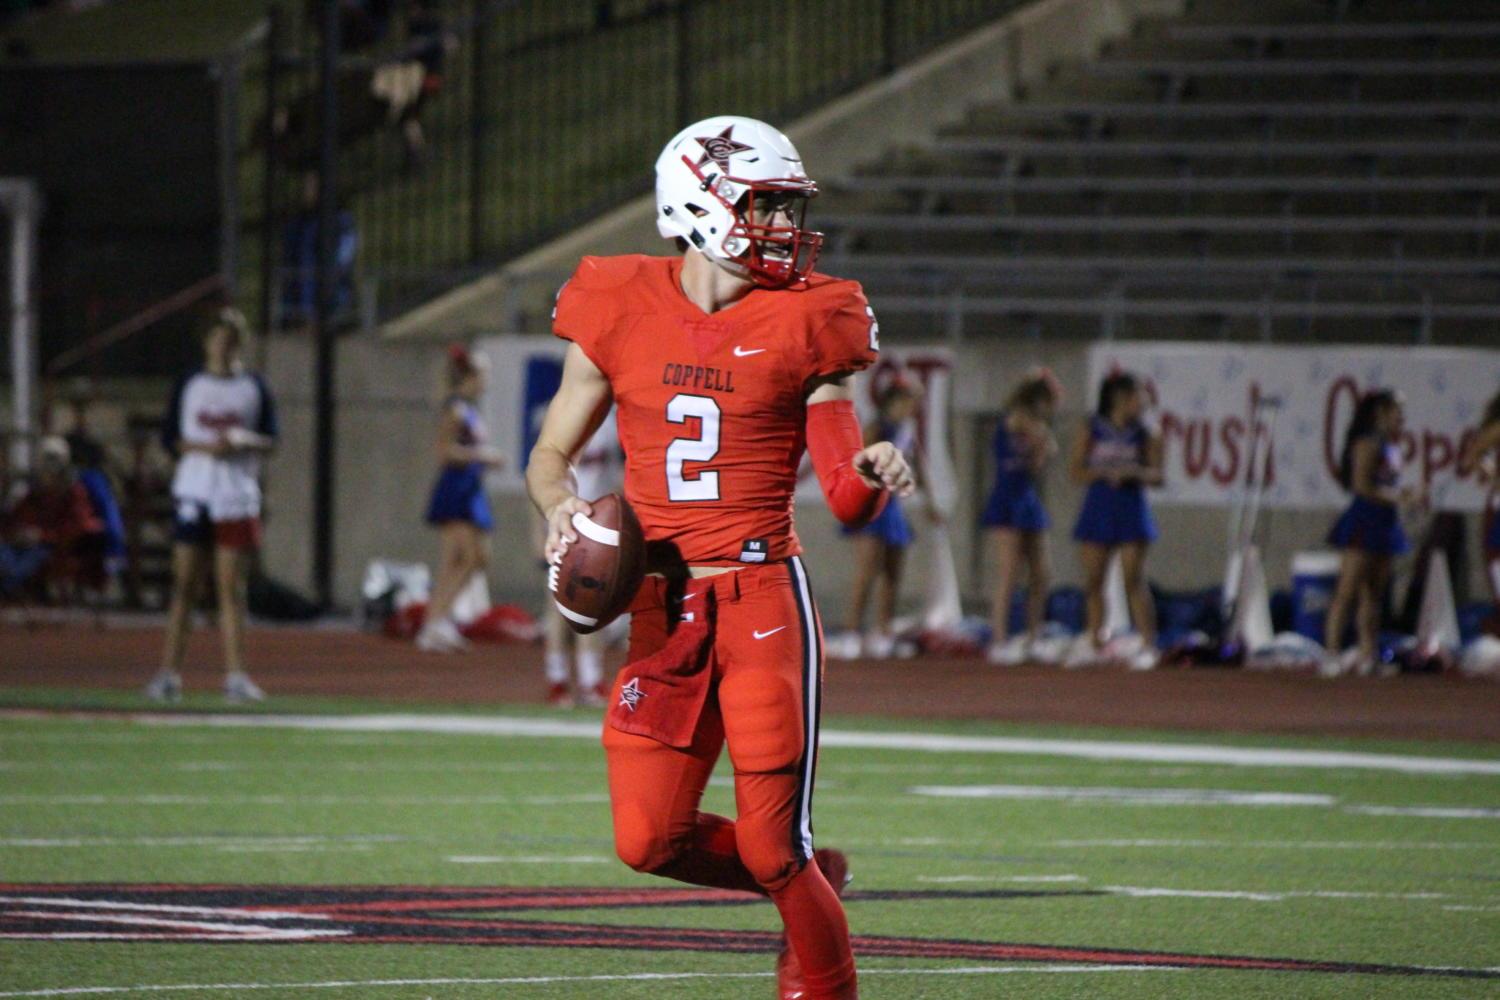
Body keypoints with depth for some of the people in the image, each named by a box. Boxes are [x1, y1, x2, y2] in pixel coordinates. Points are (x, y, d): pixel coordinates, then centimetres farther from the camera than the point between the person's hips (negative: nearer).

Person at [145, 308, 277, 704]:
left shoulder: (254, 387, 7)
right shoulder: (189, 386, 6)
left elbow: (270, 441, 7)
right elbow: (169, 438, 4)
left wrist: (243, 442, -13)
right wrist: (204, 447, -13)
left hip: (239, 496, 0)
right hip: (194, 493, 0)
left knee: (232, 588, -2)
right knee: (184, 584, -3)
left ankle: (235, 674, -2)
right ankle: (169, 672, -2)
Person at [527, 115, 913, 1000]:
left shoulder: (803, 324, 1)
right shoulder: (623, 313, 4)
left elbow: (847, 502, 4)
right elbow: (550, 455, 14)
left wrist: (873, 477, -19)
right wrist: (563, 508, -8)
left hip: (764, 598, -2)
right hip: (664, 604, 2)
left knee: (773, 844, -8)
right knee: (650, 842, -2)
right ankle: (812, 881, 24)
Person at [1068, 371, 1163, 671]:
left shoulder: (1143, 435, 3)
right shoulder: (1090, 430, 1)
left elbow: (1157, 475, 3)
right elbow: (1077, 472, -1)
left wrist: (1135, 473, -16)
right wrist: (1106, 473, -16)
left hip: (1131, 510, -1)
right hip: (1098, 509, 1)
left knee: (1134, 579, -8)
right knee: (1093, 580, 6)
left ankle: (1148, 645, -7)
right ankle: (1093, 641, 20)